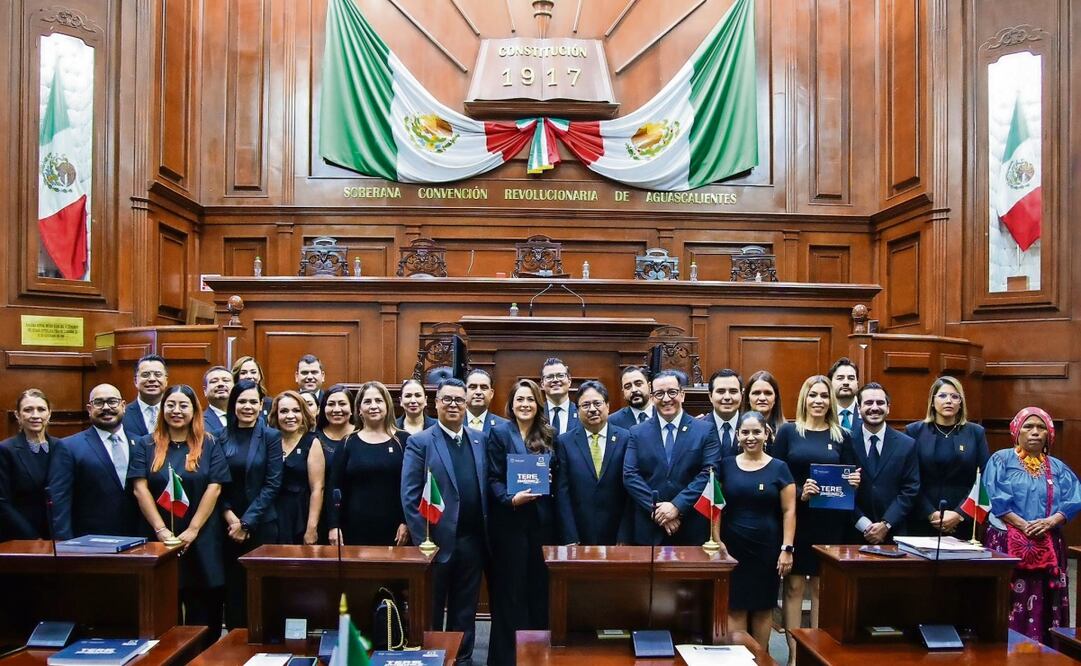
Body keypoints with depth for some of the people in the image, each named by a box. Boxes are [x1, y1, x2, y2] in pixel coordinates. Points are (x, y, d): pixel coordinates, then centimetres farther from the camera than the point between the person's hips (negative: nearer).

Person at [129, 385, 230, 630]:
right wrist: (161, 530, -12)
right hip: (158, 539, 1)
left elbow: (214, 488, -4)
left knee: (203, 614, 3)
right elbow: (140, 489, -2)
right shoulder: (146, 446, 7)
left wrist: (192, 531, -12)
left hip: (202, 540, -1)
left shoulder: (209, 446, 5)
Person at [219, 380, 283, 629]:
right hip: (228, 525, 2)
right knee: (233, 590, 6)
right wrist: (229, 515, -9)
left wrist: (246, 522, -12)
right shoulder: (222, 437, 6)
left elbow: (272, 484, -7)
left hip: (261, 524, -2)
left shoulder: (271, 436, -2)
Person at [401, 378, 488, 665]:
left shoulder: (480, 440, 8)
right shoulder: (419, 442, -5)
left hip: (472, 541, 4)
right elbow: (410, 497, -9)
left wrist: (486, 534, 3)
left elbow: (486, 487, 10)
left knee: (465, 610, 15)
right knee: (431, 611, 10)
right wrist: (422, 540, -13)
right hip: (437, 541, -4)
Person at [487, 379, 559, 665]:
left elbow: (556, 476, 14)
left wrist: (550, 478, -7)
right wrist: (511, 499, -23)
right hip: (510, 521, -4)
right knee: (510, 587, 2)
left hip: (542, 520, 4)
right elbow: (493, 478, -8)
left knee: (540, 585, 11)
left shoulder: (548, 435, 10)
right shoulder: (500, 432, -3)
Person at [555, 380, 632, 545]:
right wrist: (571, 539, -7)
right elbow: (562, 493, -2)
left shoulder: (626, 439, -2)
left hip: (616, 537, 0)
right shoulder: (565, 442, 0)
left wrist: (624, 538, -8)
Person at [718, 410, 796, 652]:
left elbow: (789, 511, -1)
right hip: (732, 548, 1)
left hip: (766, 550, 0)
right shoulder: (726, 465, 3)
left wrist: (787, 548, -7)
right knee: (735, 607, 4)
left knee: (763, 607, 9)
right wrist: (717, 540, -5)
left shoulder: (779, 468, 0)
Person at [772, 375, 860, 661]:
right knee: (794, 585, 4)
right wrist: (798, 492, -19)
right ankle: (794, 651, 12)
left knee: (822, 586, 9)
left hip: (830, 522, 2)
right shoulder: (788, 431, 0)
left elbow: (851, 478, 9)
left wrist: (854, 481, -13)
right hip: (795, 519, -2)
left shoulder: (842, 436, 7)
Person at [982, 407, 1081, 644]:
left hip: (1049, 546, 3)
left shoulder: (1058, 468, 14)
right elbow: (995, 499, -8)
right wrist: (1023, 525, -18)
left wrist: (1050, 521, -15)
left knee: (1044, 604, 3)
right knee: (1010, 602, -6)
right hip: (1008, 543, -3)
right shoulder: (1001, 460, 3)